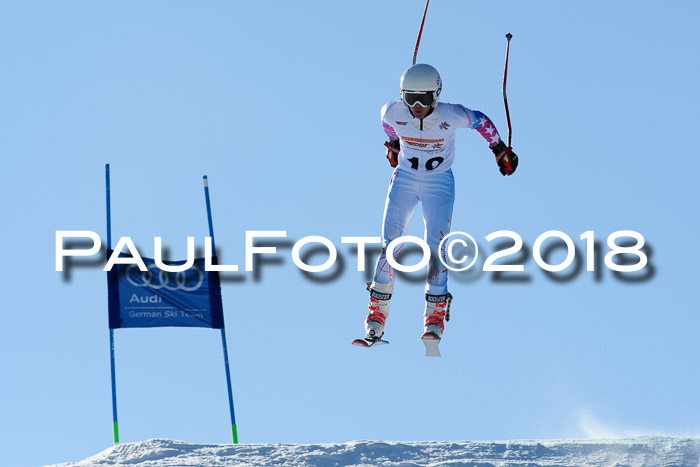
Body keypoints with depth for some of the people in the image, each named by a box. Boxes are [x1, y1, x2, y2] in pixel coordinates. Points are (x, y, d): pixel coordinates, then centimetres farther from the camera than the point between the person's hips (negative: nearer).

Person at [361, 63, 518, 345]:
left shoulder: (451, 116, -23)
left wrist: (501, 150, 7)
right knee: (391, 242, -7)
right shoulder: (393, 112, -18)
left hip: (439, 183, -2)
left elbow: (481, 121, -4)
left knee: (436, 246, -13)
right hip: (405, 179, 2)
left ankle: (435, 316, -7)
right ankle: (377, 313, -1)